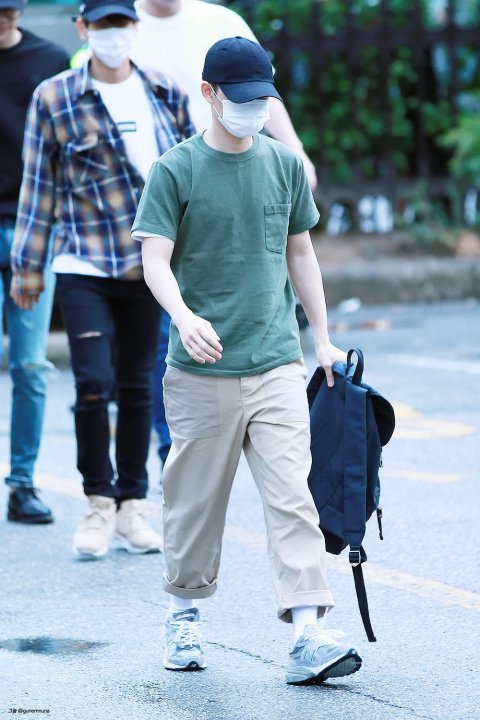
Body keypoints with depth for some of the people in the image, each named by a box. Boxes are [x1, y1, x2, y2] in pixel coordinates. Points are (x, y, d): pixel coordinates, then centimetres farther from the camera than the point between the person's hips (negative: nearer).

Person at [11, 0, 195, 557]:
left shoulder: (165, 95, 7)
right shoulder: (53, 98, -2)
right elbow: (38, 185, 1)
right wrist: (28, 264, 2)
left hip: (148, 267, 3)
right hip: (83, 267, -3)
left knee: (137, 386, 8)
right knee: (94, 384, -11)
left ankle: (131, 507, 17)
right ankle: (98, 503, 6)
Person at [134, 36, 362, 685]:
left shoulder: (285, 165, 9)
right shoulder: (176, 170, -2)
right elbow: (155, 260, -10)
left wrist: (322, 338, 17)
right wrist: (184, 316, -29)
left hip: (277, 364, 2)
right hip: (202, 370, -2)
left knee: (292, 497, -8)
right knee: (196, 497, 7)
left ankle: (307, 634, -13)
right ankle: (185, 613, 27)